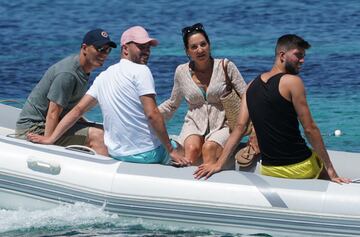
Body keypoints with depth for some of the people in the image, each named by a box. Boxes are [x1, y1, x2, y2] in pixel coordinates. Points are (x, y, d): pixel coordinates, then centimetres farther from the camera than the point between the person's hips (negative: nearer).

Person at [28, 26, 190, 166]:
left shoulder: (103, 76, 10)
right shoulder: (141, 71, -11)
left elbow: (78, 109, 8)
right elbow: (152, 114, -19)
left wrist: (51, 139, 12)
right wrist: (171, 150, -14)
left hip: (116, 154, 6)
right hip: (148, 153, -6)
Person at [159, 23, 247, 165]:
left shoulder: (226, 67, -2)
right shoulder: (181, 72, 6)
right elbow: (172, 104, 21)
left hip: (222, 125, -2)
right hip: (194, 124, 2)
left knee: (209, 148, -34)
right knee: (192, 148, -32)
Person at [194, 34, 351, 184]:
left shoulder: (253, 85, 8)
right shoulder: (292, 82, -11)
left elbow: (239, 127, 3)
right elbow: (310, 129, -12)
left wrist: (219, 164, 4)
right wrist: (331, 172, -10)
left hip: (268, 171, 6)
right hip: (299, 167, -6)